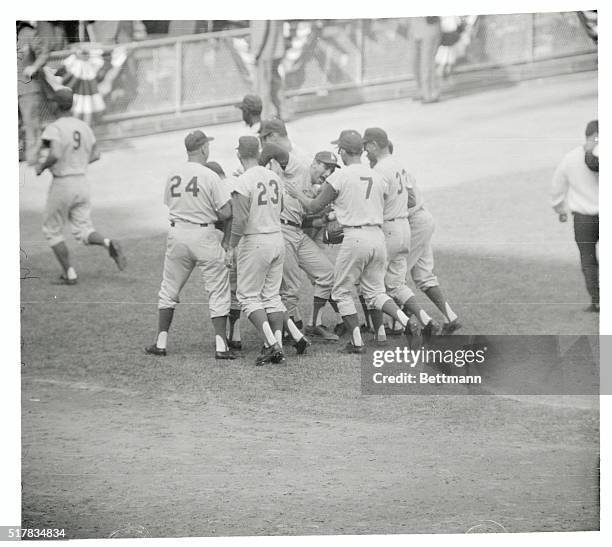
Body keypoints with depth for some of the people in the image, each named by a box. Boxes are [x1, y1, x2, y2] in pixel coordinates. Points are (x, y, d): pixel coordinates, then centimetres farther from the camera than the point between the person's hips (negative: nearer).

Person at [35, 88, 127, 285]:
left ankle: (70, 274, 10)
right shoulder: (84, 127, 5)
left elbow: (54, 156, -30)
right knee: (83, 231, 11)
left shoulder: (54, 129, -16)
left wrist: (41, 166, -11)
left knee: (52, 230, 13)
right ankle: (108, 243, -20)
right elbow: (95, 155, 13)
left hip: (62, 184, -6)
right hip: (83, 183, 6)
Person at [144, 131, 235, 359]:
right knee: (218, 290, 4)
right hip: (204, 236, -4)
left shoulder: (172, 174, 3)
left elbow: (169, 203, 12)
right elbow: (226, 213, -14)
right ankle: (221, 345, -3)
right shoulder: (210, 176, -12)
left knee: (170, 289, 15)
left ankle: (161, 342, 15)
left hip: (177, 234, 4)